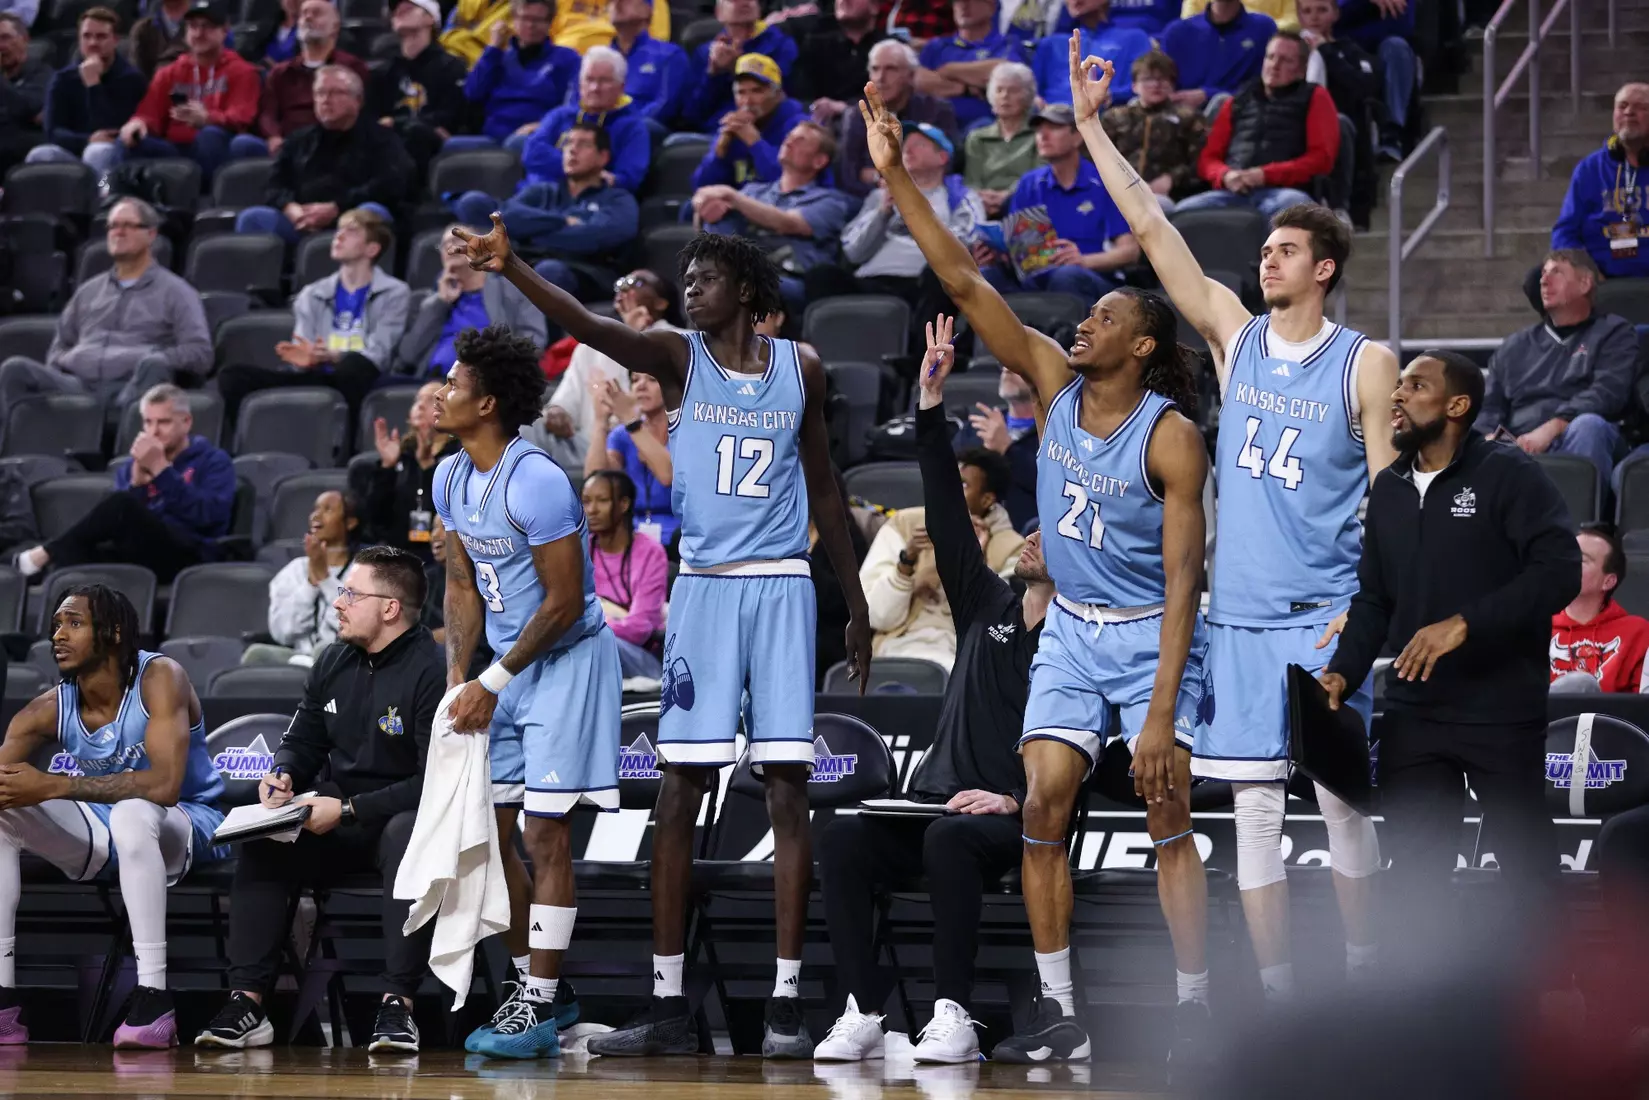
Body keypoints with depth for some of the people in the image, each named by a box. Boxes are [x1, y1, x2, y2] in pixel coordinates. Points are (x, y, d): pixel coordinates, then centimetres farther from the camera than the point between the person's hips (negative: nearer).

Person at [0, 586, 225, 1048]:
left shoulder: (159, 678, -20)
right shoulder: (50, 709, -5)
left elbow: (164, 785, -33)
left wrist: (53, 787, -35)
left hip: (188, 826, -6)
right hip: (102, 838, 6)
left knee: (132, 811, -39)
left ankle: (153, 999, -38)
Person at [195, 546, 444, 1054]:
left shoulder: (430, 670, -16)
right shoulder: (334, 662, 8)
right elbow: (302, 740, 19)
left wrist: (348, 810, -22)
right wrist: (282, 774, -5)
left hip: (401, 817, -6)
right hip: (336, 825, 6)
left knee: (408, 839, -39)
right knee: (262, 844, -20)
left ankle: (397, 1004, -39)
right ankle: (246, 1002, -24)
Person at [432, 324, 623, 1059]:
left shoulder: (537, 483, -23)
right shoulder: (450, 479, 3)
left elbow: (564, 603, -20)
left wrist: (493, 684, -17)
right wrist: (458, 682, 0)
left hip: (568, 659, -9)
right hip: (509, 661, 9)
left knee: (546, 835, -9)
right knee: (488, 829, 9)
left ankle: (537, 1011, -7)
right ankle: (538, 987, 21)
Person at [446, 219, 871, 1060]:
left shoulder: (801, 367, 9)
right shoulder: (679, 358, 3)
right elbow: (589, 328, -15)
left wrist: (855, 601, 17)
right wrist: (512, 269, -33)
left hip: (781, 588, 1)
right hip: (703, 586, -1)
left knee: (788, 790, -3)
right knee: (679, 793, -2)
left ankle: (786, 1004, -1)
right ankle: (667, 1005, 3)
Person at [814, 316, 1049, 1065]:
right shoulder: (986, 605, 15)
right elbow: (948, 513, 9)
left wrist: (1018, 801, -22)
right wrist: (931, 406, 2)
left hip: (1014, 824, -5)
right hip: (936, 800, 5)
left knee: (948, 839, -38)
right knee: (844, 836, -23)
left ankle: (952, 1017, -35)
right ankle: (860, 1015, -27)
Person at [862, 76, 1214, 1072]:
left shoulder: (1171, 437, -18)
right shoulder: (1055, 384, -3)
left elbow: (1182, 583, -19)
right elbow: (966, 283, -6)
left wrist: (1161, 710, -25)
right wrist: (897, 177, -14)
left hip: (1152, 636, -5)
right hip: (1070, 631, 5)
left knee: (1167, 817, -10)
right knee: (1043, 809, -4)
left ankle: (1195, 1008, -5)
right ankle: (1061, 1010, 1)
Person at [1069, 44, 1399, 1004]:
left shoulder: (1365, 364, -2)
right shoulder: (1235, 335, 8)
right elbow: (1153, 230, 5)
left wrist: (1367, 609, -12)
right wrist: (1093, 126, 0)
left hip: (1326, 613, -4)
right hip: (1240, 610, 4)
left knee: (1341, 795, -2)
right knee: (1256, 805, 2)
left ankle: (1363, 976, 10)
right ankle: (1278, 998, 6)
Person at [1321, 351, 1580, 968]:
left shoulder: (1508, 476, -7)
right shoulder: (1389, 489, 13)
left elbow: (1559, 570, -18)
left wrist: (1465, 625, -24)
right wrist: (1344, 672, 0)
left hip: (1502, 708, -5)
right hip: (1412, 710, 6)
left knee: (1527, 858, 3)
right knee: (1416, 868, 6)